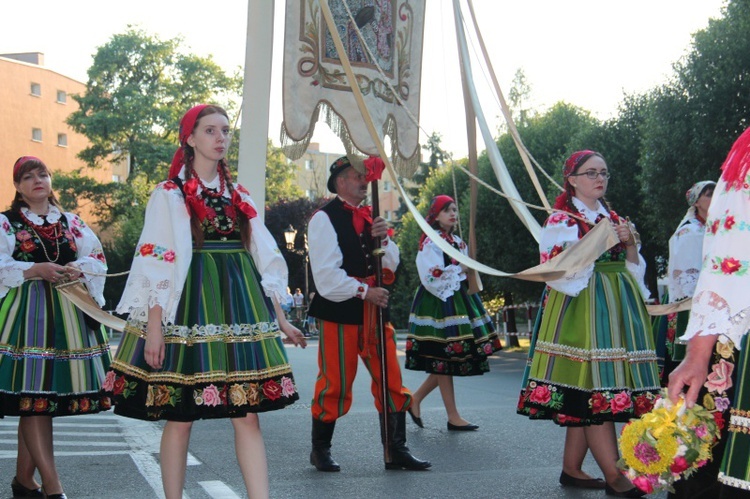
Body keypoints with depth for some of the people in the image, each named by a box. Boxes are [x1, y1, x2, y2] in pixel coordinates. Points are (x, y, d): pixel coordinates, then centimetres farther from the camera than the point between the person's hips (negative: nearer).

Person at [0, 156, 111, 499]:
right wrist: (35, 270, -18)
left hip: (66, 315, 4)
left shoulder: (70, 222, 15)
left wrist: (78, 268, -10)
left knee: (40, 403, 6)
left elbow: (97, 258, 10)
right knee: (33, 399, -10)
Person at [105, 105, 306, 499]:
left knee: (247, 414, -1)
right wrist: (154, 325, -13)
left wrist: (280, 319, 13)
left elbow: (264, 260, 16)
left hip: (239, 305, 4)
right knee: (180, 416, 1)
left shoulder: (238, 197, 16)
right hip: (189, 307, -4)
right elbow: (156, 263, -5)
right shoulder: (170, 194, 2)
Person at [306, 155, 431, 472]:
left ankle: (396, 450, 11)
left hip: (374, 310, 7)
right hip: (339, 312, -6)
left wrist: (383, 238, -6)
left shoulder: (368, 216, 16)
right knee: (335, 383, -1)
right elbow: (326, 274, -13)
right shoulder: (324, 218, -6)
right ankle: (320, 450, 16)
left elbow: (392, 264, 13)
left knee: (391, 381, 4)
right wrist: (364, 291, -14)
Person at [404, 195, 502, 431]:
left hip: (458, 301, 9)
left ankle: (415, 400, 20)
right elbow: (431, 277, -17)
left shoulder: (458, 242, 17)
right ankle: (453, 418, 0)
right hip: (439, 303, -9)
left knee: (447, 361, 6)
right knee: (445, 359, -5)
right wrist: (458, 271, -11)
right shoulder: (430, 242, -8)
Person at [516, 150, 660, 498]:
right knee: (595, 389, -13)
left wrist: (629, 242, 0)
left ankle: (571, 469, 11)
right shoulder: (561, 220, 0)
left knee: (584, 394, 5)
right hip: (581, 309, -7)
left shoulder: (613, 218, 19)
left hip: (618, 308, 7)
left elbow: (634, 267, 19)